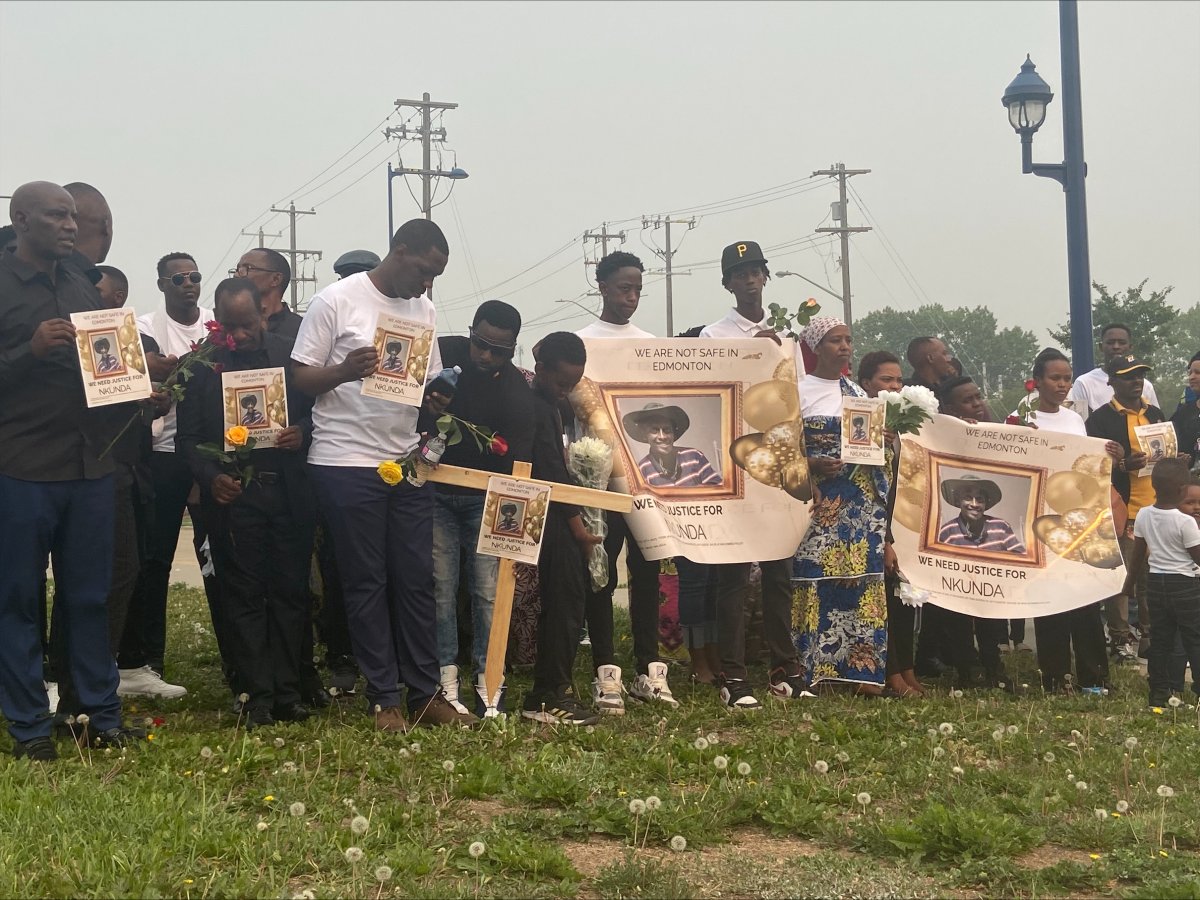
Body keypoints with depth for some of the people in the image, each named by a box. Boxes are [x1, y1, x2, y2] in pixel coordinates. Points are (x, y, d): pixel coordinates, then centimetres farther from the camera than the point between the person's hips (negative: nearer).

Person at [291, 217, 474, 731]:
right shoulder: (337, 301, -5)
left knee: (416, 579, 5)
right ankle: (385, 699, 8)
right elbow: (300, 379, -5)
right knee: (366, 583, 1)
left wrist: (436, 402, -4)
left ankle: (425, 694, 12)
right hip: (346, 463, -5)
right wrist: (344, 371, -25)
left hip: (406, 462, 5)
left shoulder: (423, 309, 13)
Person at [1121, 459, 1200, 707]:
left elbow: (1138, 553, 7)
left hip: (1156, 582, 5)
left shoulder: (1143, 515, -2)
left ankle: (1159, 693, 14)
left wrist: (1130, 581, 19)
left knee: (1160, 639, 12)